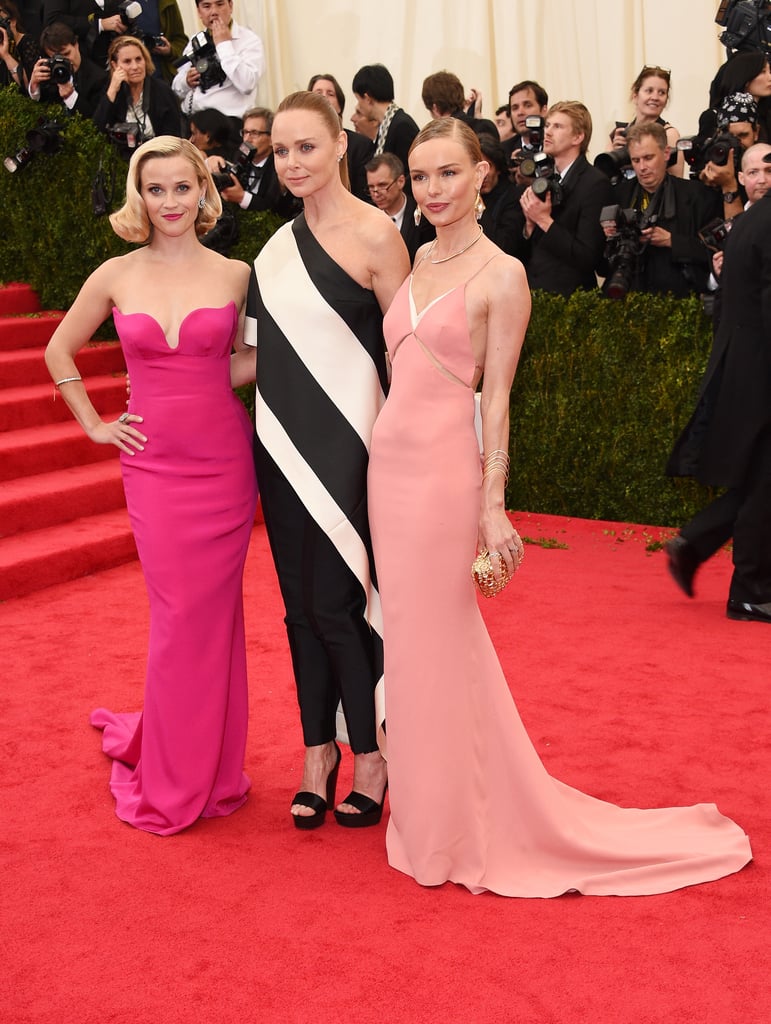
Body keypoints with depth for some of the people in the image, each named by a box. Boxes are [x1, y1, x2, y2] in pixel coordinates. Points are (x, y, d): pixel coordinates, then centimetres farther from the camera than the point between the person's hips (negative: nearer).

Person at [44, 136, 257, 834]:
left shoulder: (237, 275, 2)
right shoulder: (115, 278, 3)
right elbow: (59, 351, 15)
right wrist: (95, 425, 10)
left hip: (225, 461, 0)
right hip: (155, 465, 0)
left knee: (215, 616, 5)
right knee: (179, 619, 1)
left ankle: (211, 771, 22)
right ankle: (172, 782, 19)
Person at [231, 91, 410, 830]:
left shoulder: (373, 235, -9)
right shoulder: (282, 243, 11)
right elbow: (272, 354, 14)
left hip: (346, 445, -6)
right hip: (284, 445, 6)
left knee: (337, 603, -2)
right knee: (301, 603, 10)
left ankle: (372, 755, 17)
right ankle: (318, 753, 24)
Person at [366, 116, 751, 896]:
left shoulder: (500, 274, -8)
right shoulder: (420, 260, 12)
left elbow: (496, 398, -10)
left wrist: (492, 505, -12)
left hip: (442, 468, -7)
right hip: (388, 460, 7)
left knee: (433, 644, 1)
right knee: (410, 637, 14)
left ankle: (450, 829, 19)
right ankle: (426, 805, 32)